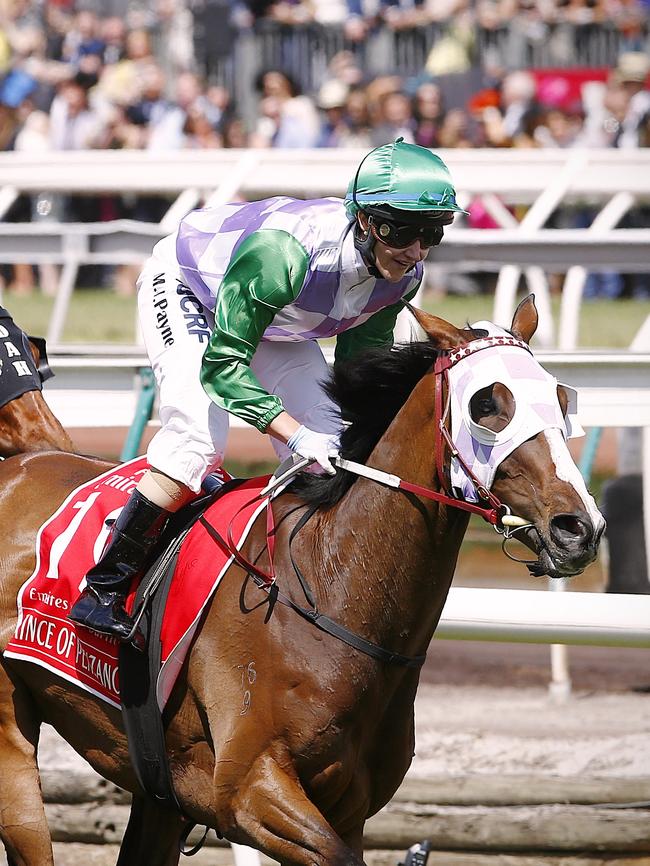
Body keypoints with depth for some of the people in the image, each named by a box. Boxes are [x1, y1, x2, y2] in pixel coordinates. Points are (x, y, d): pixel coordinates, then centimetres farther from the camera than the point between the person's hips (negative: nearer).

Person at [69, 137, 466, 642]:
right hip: (184, 290, -7)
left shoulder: (405, 273, -21)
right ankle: (104, 589, -19)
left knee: (329, 450, -5)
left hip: (276, 321, 7)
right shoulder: (284, 252, -44)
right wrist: (296, 434, -47)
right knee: (200, 435, -25)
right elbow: (222, 364, -40)